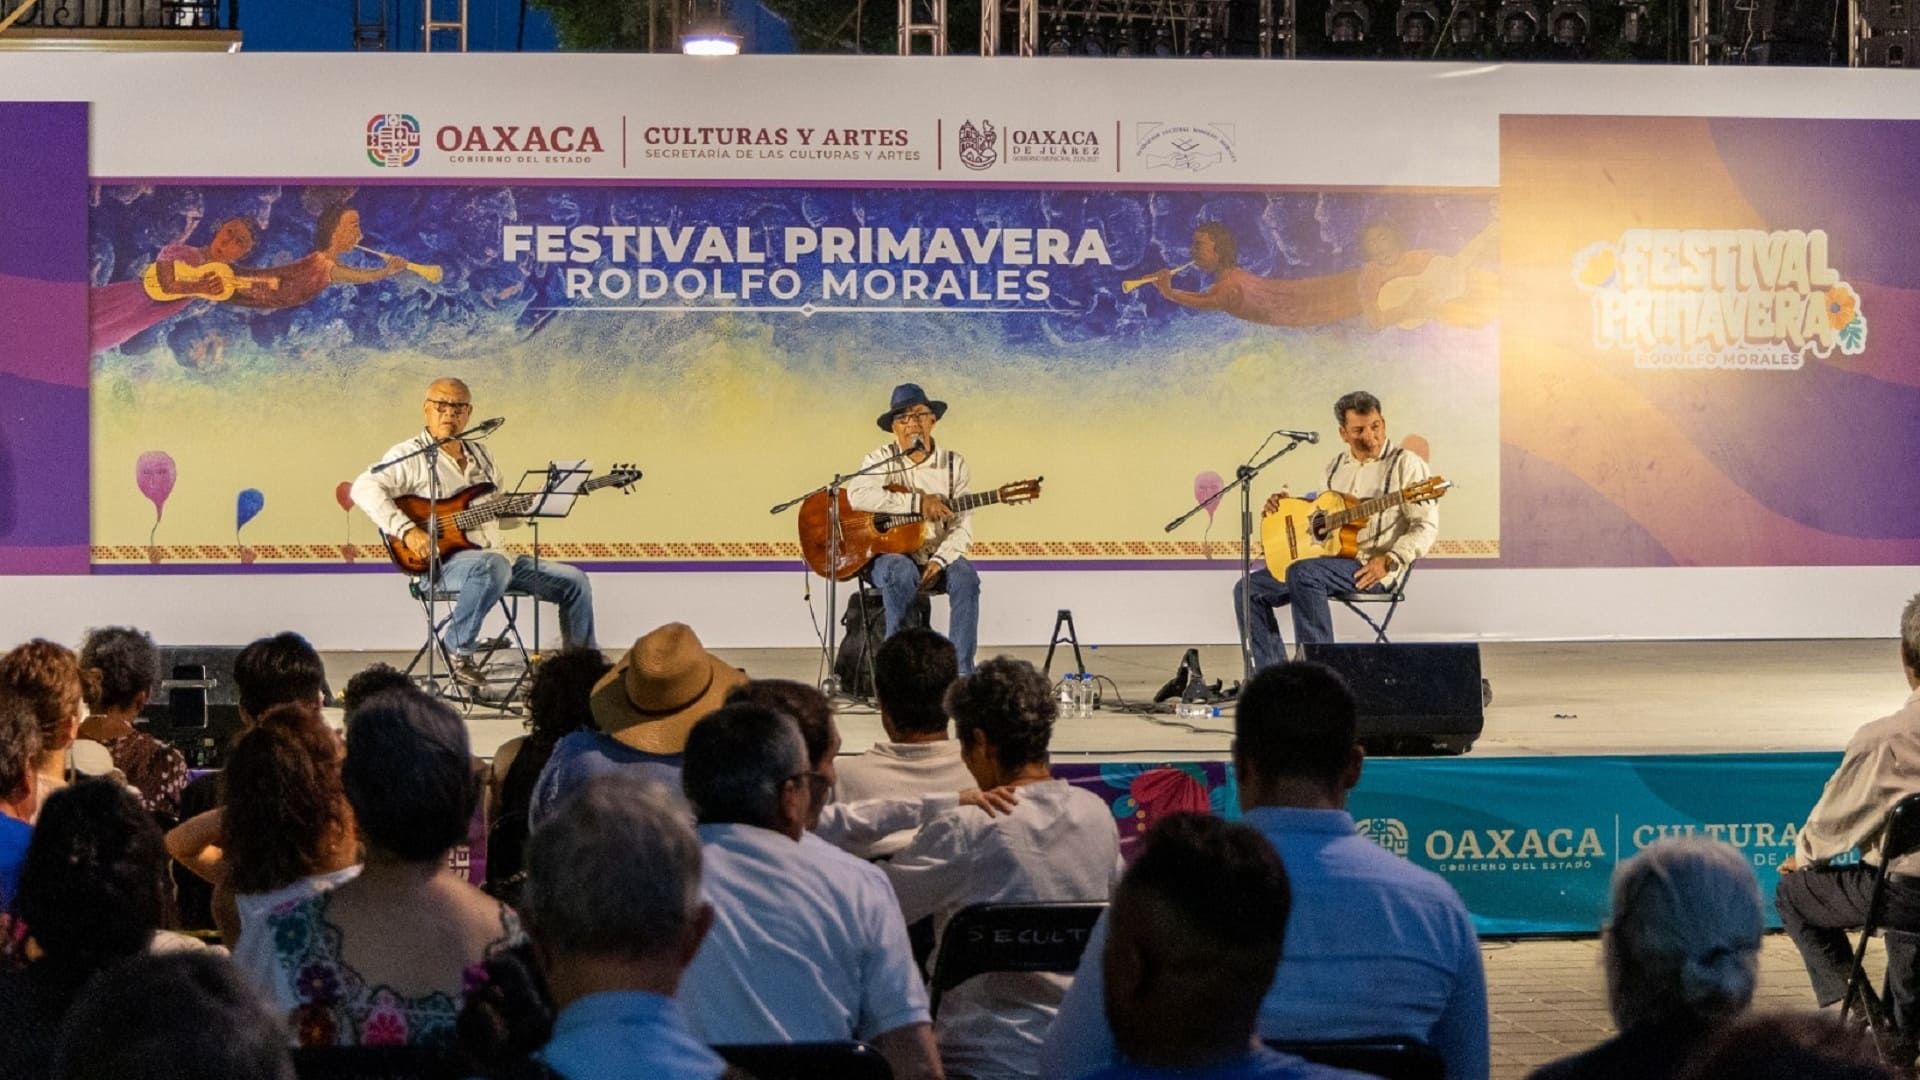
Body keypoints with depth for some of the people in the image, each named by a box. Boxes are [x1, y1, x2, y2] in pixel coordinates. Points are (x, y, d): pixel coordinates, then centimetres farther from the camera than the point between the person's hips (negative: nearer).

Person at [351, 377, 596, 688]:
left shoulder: (481, 456, 21)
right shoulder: (410, 455, -2)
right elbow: (365, 488, -18)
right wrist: (407, 531, -28)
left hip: (495, 556, 7)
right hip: (442, 563, -7)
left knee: (574, 581, 0)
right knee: (493, 566, -40)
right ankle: (460, 652, -23)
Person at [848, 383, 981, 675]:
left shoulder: (954, 464, 4)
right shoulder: (881, 460, -2)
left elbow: (962, 527, -2)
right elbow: (858, 495, -23)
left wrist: (938, 561, -21)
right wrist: (917, 503, -25)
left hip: (938, 557, 2)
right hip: (888, 555, -2)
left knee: (965, 576, -29)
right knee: (902, 572, -36)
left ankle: (962, 669, -26)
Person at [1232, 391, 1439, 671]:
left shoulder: (1405, 464, -3)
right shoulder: (1337, 466, 18)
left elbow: (1426, 525, -9)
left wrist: (1389, 561, -22)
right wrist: (1285, 504, 9)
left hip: (1372, 568, -8)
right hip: (1329, 559, 8)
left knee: (1303, 573, -35)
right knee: (1249, 590, -5)